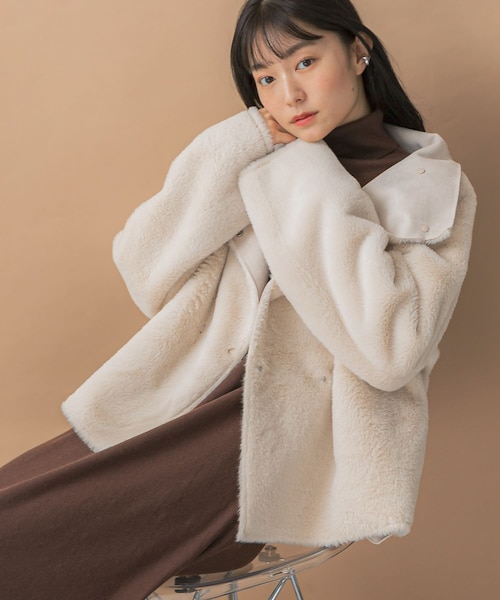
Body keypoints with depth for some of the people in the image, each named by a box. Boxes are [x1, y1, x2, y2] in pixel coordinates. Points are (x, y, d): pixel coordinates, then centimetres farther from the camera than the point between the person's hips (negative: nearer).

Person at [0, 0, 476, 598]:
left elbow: (392, 351, -14)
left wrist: (318, 190, -10)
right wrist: (234, 149, -4)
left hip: (286, 434, -5)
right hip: (186, 402, 5)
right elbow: (146, 272, 5)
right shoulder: (261, 162, 13)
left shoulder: (435, 188, 1)